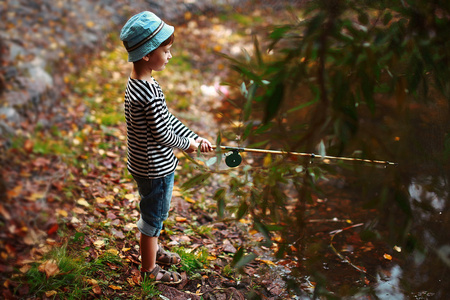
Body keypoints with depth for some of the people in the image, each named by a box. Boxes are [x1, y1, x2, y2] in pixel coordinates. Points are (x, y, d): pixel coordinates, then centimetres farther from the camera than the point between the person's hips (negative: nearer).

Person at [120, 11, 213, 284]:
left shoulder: (138, 83, 0)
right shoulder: (150, 93, -32)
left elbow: (167, 119, 8)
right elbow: (162, 134, -23)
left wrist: (195, 137, 7)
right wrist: (186, 144, -4)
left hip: (145, 165, 9)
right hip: (156, 169, -9)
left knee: (154, 213, 28)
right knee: (154, 217, 11)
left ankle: (154, 249, 51)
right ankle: (149, 268, 30)